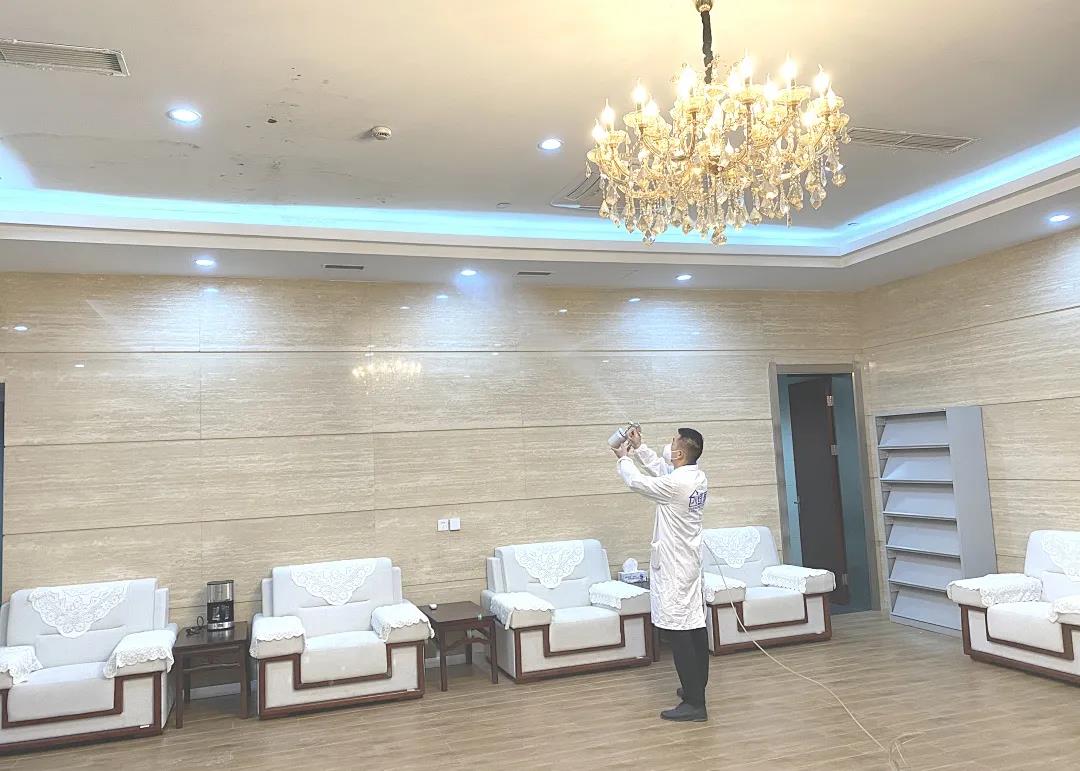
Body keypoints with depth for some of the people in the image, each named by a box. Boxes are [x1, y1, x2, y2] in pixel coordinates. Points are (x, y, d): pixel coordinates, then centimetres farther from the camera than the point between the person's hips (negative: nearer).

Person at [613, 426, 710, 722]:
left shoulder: (676, 484, -23)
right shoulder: (698, 477, 4)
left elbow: (637, 482, -8)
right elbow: (660, 468, 22)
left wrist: (623, 457, 9)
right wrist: (640, 447, 24)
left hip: (674, 566, -10)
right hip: (690, 561, 10)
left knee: (679, 631, -6)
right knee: (695, 626, 15)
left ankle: (694, 704, -3)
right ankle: (696, 688, 28)